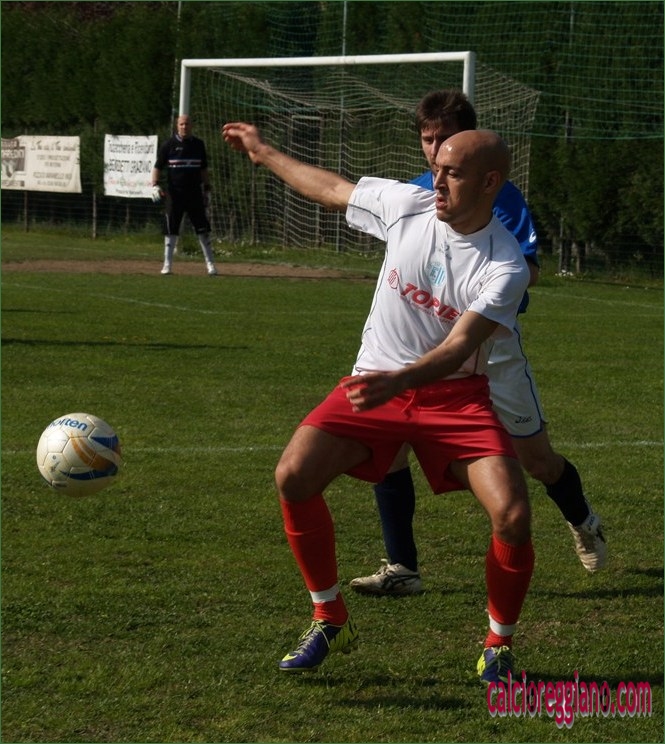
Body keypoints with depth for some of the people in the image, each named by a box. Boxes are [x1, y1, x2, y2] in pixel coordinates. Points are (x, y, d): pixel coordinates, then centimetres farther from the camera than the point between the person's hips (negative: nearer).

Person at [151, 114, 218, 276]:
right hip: (174, 194, -1)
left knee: (203, 229, -1)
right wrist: (155, 185, -12)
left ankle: (210, 264, 3)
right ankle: (167, 264, 7)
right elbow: (158, 167, 1)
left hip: (195, 193, 1)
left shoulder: (198, 144, 8)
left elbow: (204, 169, 16)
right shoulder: (169, 145, 1)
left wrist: (207, 189, 12)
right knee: (171, 230, 1)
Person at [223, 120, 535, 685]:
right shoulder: (406, 204, -7)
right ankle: (331, 621, 1)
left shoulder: (505, 267, -17)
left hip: (456, 394, -3)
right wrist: (264, 154, 24)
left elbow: (458, 347, -27)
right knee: (293, 476, -19)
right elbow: (331, 190, 12)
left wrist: (399, 380, -45)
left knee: (513, 516, -22)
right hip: (377, 382, 3)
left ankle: (500, 645, 5)